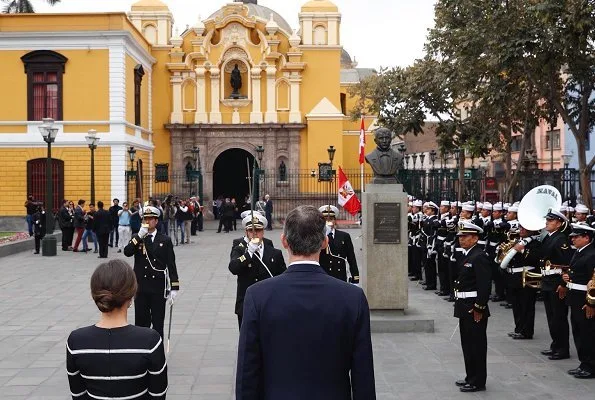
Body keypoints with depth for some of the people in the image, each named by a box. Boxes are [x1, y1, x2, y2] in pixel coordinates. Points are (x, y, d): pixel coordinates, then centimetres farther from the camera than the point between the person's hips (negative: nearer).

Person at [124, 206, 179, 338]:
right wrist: (140, 236, -19)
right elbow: (127, 252, -13)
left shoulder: (165, 240, 0)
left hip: (158, 288, -1)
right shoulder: (136, 238, 6)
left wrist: (174, 288, -5)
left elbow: (171, 264, -1)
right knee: (141, 321, 7)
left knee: (158, 322, 4)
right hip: (141, 287, 2)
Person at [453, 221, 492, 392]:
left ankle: (478, 382, 10)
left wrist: (479, 308, -21)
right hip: (464, 307, 10)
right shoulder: (465, 255, 12)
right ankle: (471, 377, 29)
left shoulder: (479, 257, -17)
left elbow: (485, 285, -21)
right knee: (467, 344, 17)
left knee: (476, 345, 0)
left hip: (474, 308, -10)